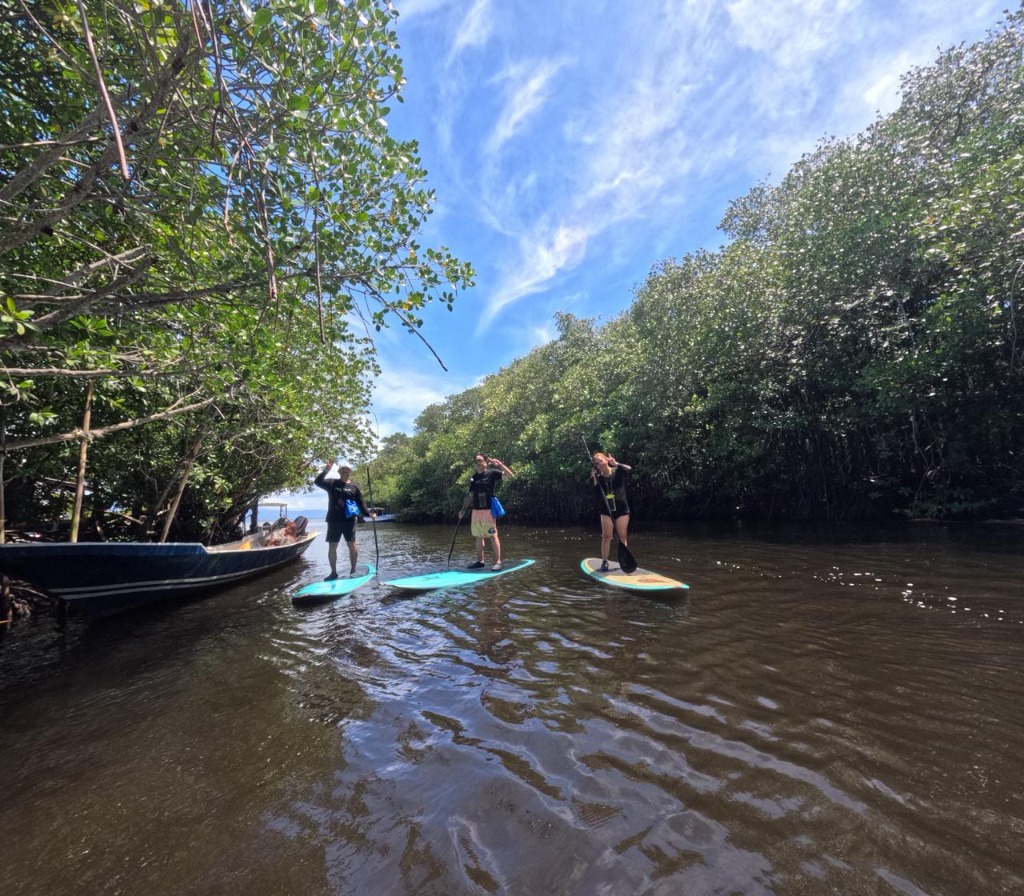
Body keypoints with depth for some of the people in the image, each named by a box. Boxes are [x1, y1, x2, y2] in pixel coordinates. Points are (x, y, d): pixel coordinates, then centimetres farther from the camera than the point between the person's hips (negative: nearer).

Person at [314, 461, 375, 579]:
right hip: (333, 520, 1)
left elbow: (361, 503, 4)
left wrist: (369, 514, -7)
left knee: (352, 544, 1)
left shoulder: (354, 486, 5)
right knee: (332, 546, 6)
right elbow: (318, 481, -7)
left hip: (349, 520, -1)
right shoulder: (332, 483, 7)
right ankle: (333, 572, 19)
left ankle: (353, 570, 14)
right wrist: (326, 470, -18)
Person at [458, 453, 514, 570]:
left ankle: (498, 561, 1)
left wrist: (499, 464, -23)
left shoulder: (492, 473, -4)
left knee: (493, 535, -5)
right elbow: (470, 495, 17)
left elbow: (510, 475, -13)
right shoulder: (473, 477, 13)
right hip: (475, 511, 6)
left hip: (488, 510, -6)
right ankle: (480, 561, 21)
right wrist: (463, 509, 14)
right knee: (478, 536, 11)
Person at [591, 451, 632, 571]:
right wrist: (594, 480, -13)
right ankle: (604, 561, 5)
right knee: (606, 536, -1)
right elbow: (596, 497, -5)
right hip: (606, 510, 1)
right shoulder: (598, 478, 1)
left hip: (621, 509, -1)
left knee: (622, 536, 3)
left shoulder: (617, 472, -2)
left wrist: (615, 463, -25)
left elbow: (629, 469, -22)